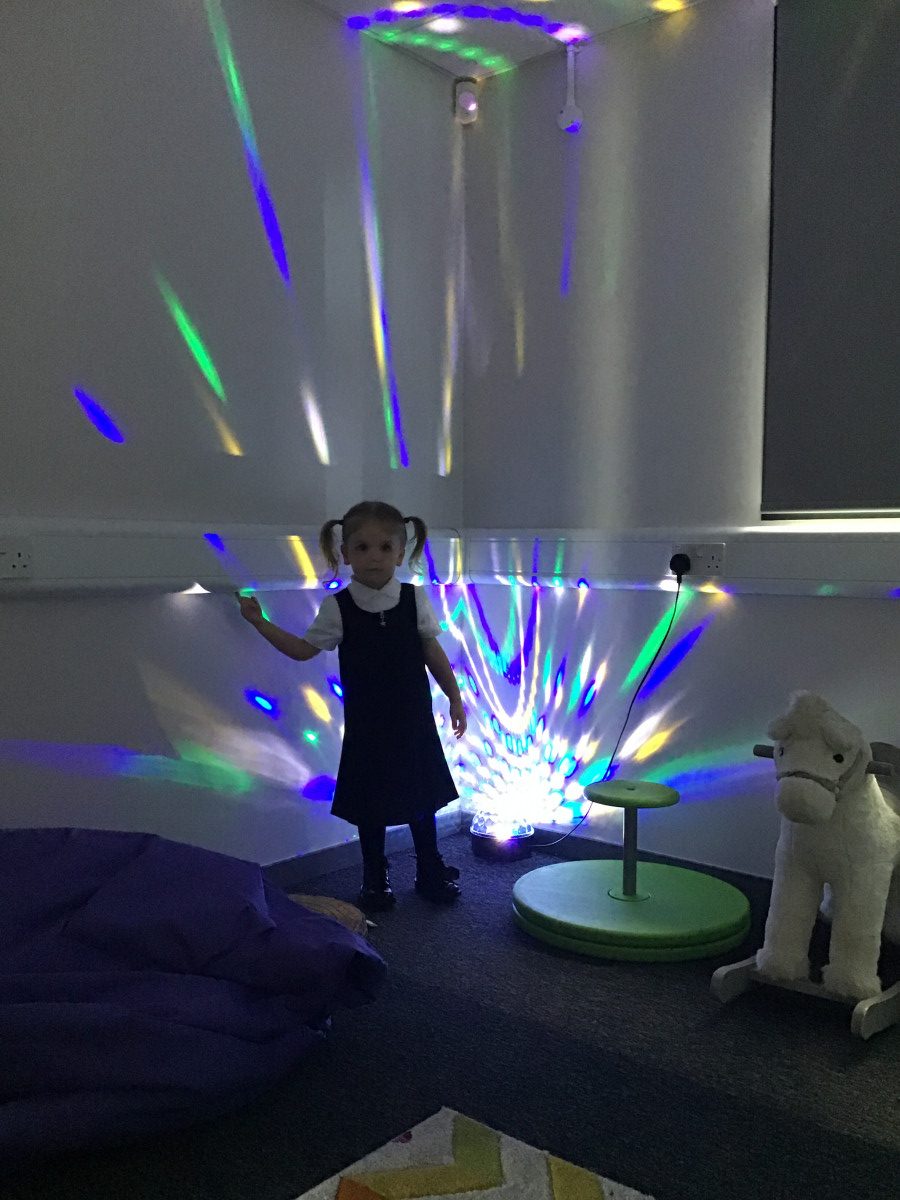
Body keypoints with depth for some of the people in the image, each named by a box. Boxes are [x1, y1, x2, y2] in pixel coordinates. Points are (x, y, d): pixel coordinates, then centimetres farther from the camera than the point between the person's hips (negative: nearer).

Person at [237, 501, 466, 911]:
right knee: (370, 804, 10)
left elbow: (433, 652, 3)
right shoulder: (338, 607, -8)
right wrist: (259, 622, -3)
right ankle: (375, 881, 30)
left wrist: (455, 698, 7)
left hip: (413, 721, 1)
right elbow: (304, 649, 3)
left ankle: (431, 873, 33)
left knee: (421, 798, 13)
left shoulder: (415, 599, -6)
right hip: (366, 727, -1)